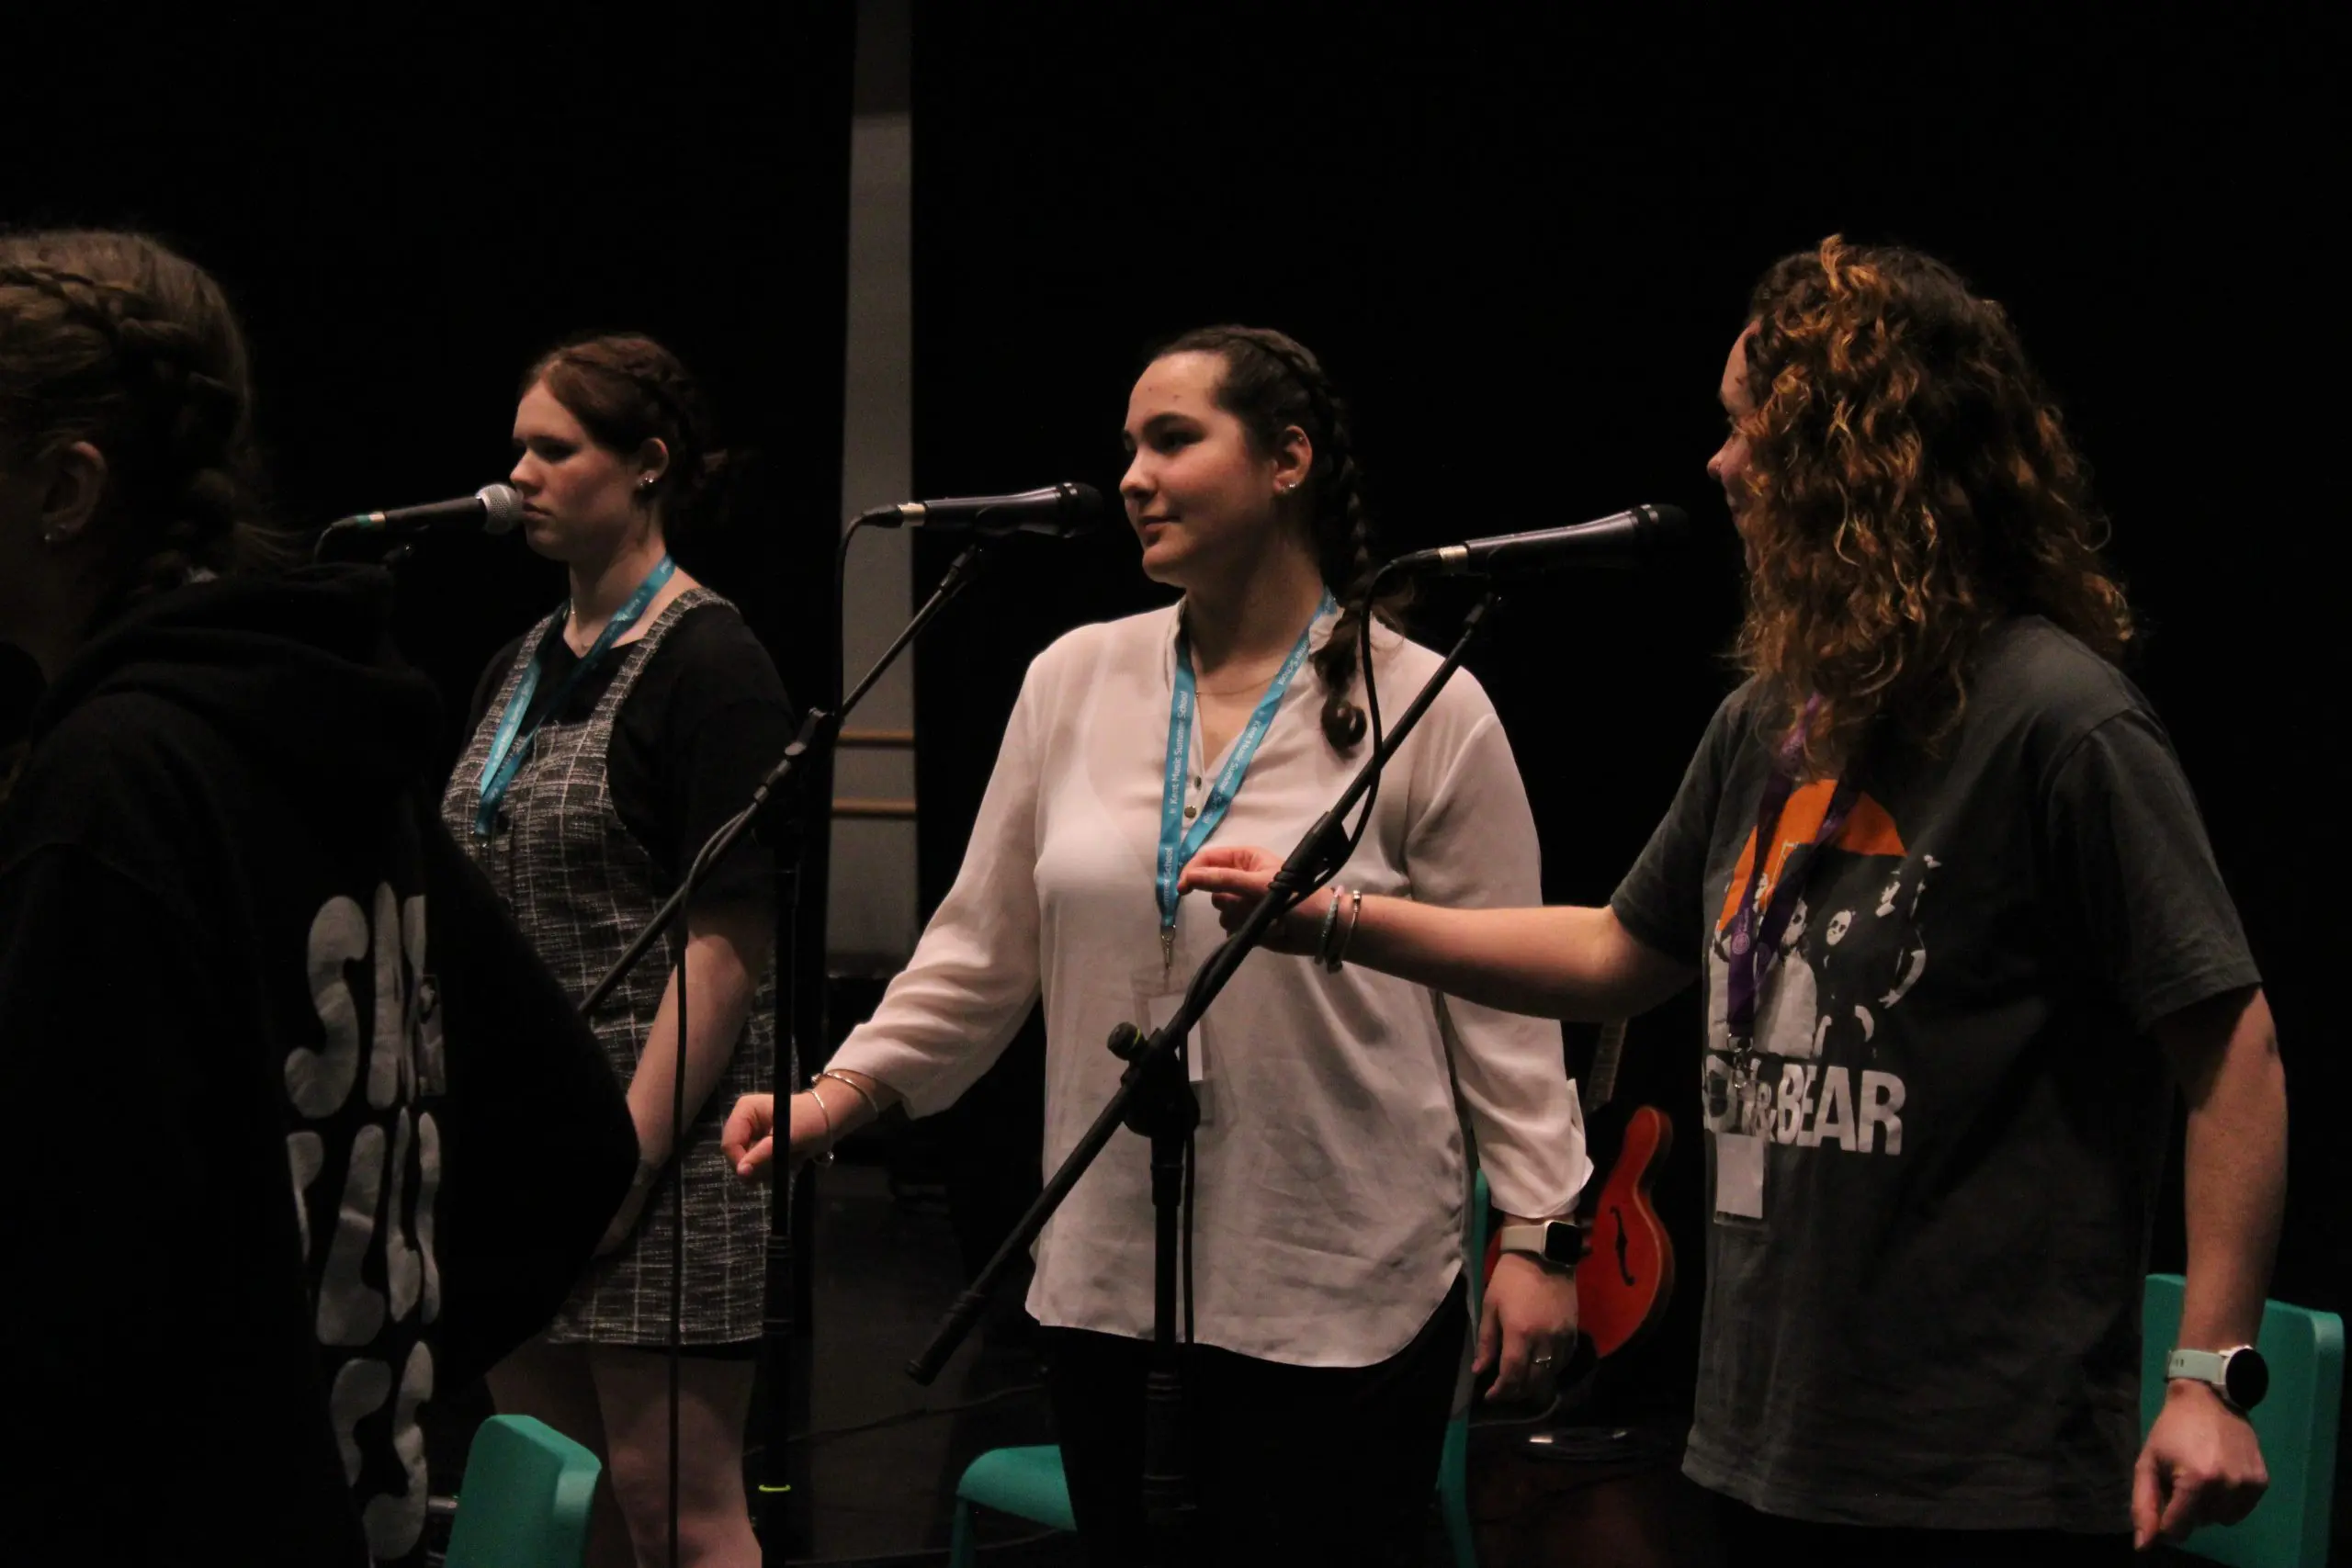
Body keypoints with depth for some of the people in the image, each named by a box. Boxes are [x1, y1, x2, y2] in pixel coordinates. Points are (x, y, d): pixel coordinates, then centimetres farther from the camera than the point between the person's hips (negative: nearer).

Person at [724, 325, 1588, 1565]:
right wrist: (842, 1092, -1)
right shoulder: (1073, 683, 6)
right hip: (1106, 1280, 4)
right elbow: (981, 951, 10)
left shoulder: (1428, 712, -5)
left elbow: (1502, 998, -4)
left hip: (1341, 1296, -4)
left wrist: (1537, 1231, -7)